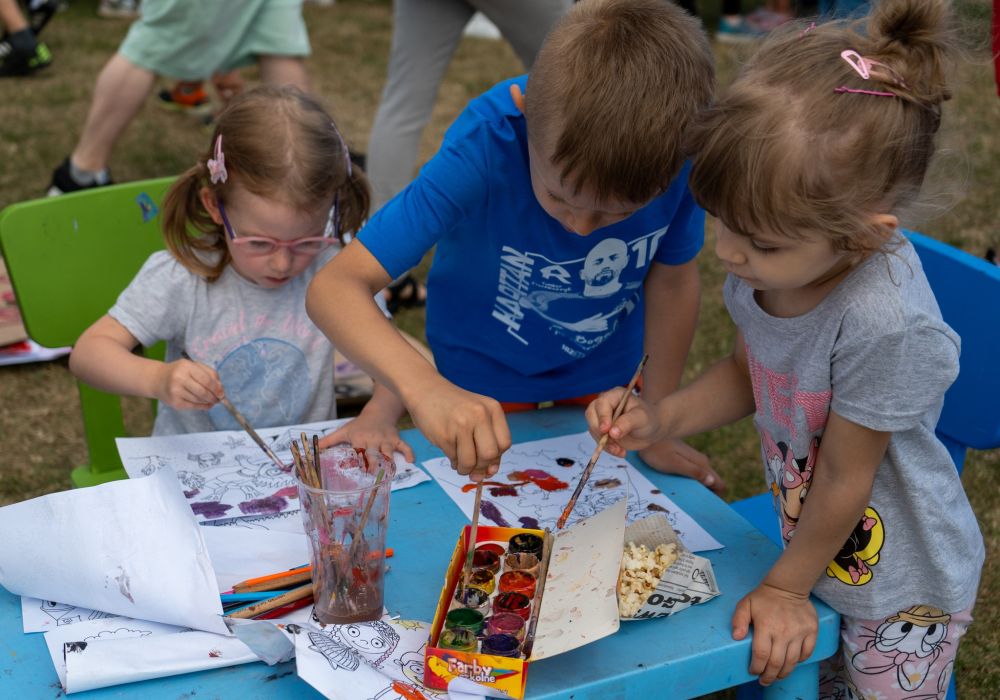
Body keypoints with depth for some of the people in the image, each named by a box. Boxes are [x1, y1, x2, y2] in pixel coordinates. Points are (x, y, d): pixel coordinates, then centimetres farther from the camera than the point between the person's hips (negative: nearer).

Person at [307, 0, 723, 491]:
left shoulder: (676, 149, -30)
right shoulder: (484, 150, -38)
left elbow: (672, 276, -12)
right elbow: (335, 286, -42)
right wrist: (424, 388, -60)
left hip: (605, 370, 3)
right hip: (483, 372, -2)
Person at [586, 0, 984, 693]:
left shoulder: (884, 323, -36)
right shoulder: (771, 267, -17)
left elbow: (844, 478, -22)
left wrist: (785, 586, -8)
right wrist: (659, 419, -12)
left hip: (903, 588, -6)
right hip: (820, 548, 6)